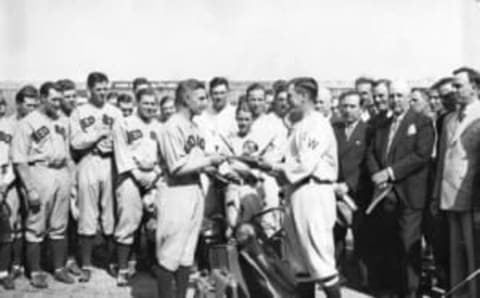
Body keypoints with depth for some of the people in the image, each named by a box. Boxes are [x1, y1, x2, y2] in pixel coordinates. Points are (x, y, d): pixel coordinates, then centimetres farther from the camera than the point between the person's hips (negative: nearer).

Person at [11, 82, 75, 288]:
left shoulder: (62, 122, 13)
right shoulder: (27, 123, -5)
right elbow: (19, 160, -9)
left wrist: (70, 181, 11)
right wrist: (30, 189, -14)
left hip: (62, 173, 5)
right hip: (40, 173, -5)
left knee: (60, 226, 10)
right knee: (36, 227, 0)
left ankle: (59, 269, 20)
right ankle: (35, 272, 11)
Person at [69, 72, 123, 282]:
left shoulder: (115, 112, 10)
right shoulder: (79, 113, 5)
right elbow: (76, 142, -6)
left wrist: (111, 139, -16)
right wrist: (99, 133, -10)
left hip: (111, 163, 1)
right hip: (88, 164, -1)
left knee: (111, 215, 5)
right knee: (87, 216, 0)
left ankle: (113, 262, 16)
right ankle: (86, 266, 9)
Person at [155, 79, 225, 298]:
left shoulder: (194, 127, 11)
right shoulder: (172, 127, -14)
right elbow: (177, 166, -20)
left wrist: (215, 165, -1)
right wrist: (209, 160, -13)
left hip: (195, 189, 9)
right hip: (176, 192, -9)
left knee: (187, 253, 15)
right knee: (170, 254, 0)